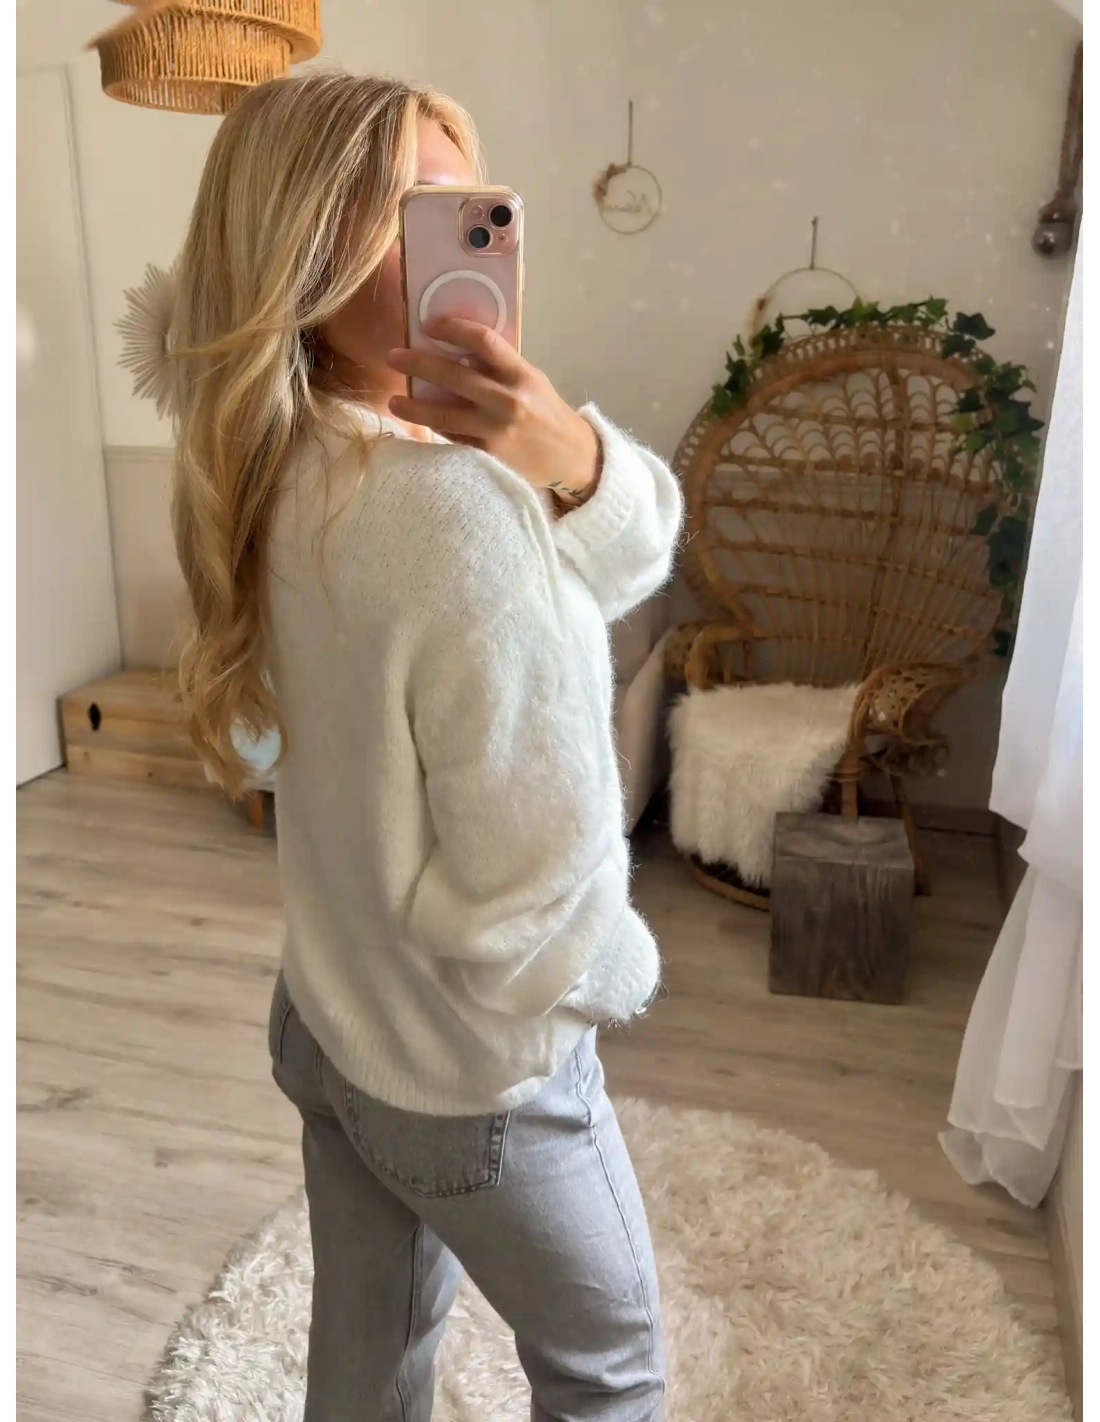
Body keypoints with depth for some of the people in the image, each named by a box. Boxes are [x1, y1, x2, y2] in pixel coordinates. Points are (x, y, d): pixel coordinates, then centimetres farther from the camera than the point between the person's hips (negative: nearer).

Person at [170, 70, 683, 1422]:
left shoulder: (288, 463, -6)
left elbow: (642, 538, -6)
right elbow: (534, 897, -29)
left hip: (322, 1019, 7)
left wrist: (573, 455, -27)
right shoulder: (455, 513, -33)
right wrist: (616, 972, -7)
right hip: (476, 1072, -7)